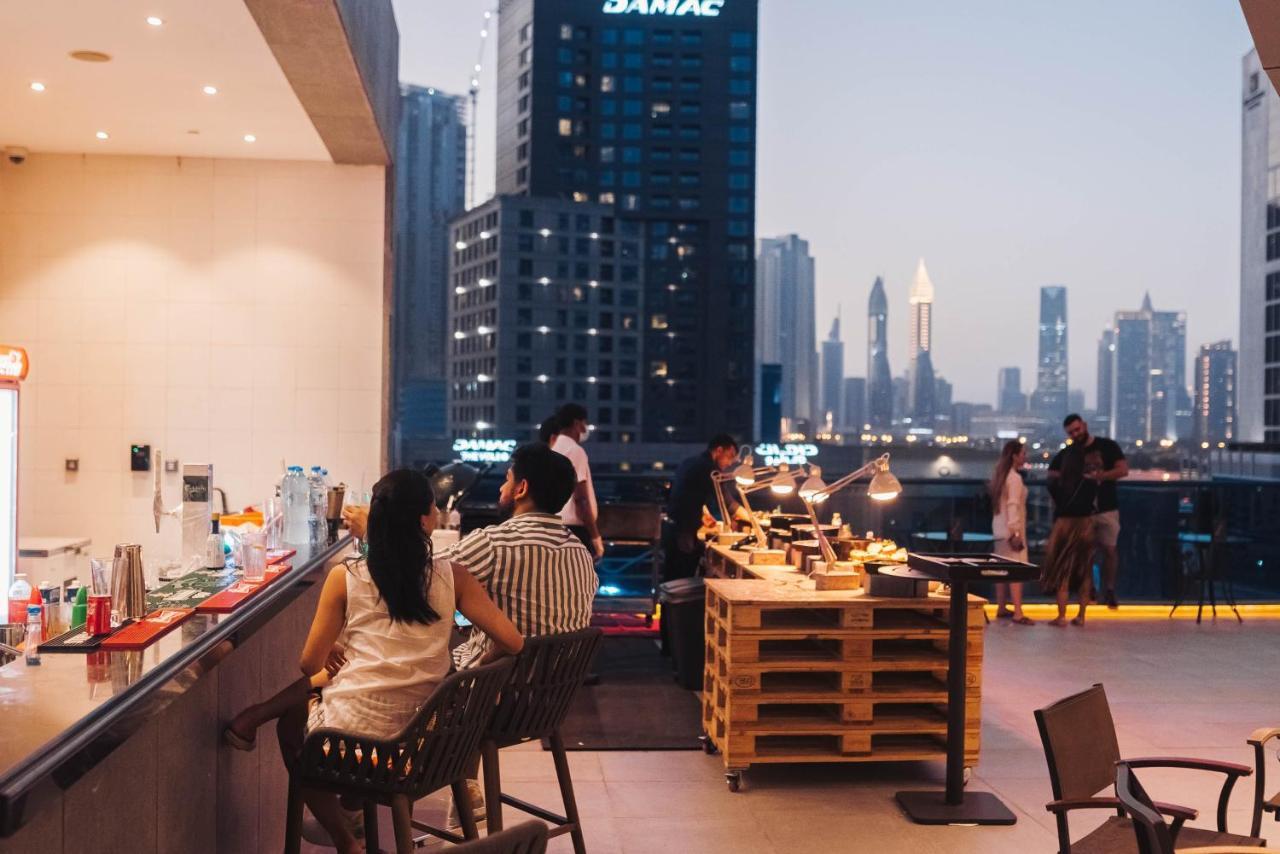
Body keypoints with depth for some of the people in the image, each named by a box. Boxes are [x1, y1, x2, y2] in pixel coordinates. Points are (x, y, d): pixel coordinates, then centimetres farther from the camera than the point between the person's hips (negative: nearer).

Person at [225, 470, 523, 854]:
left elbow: (311, 665, 1)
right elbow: (512, 643, -8)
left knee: (292, 721, 32)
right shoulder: (452, 577, -4)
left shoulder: (344, 578, -6)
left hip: (354, 735, -2)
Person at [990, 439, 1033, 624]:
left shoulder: (1001, 475, 13)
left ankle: (1001, 608, 18)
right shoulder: (1014, 477, -14)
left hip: (1000, 528, 9)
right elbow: (1013, 506, -20)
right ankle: (1018, 613, -14)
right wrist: (1016, 532, -23)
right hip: (1010, 529, -9)